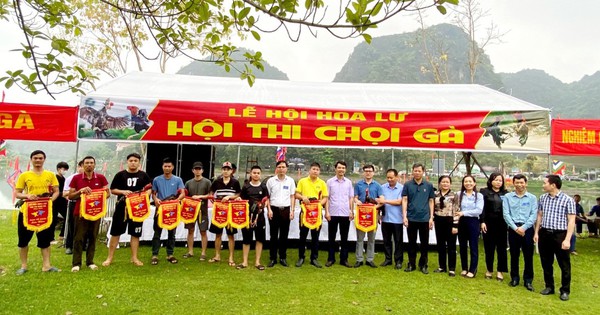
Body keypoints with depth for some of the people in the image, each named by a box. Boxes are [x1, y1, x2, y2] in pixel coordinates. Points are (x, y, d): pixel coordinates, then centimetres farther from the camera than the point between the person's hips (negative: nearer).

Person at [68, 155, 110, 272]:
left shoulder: (101, 178, 3)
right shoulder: (76, 178, 2)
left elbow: (108, 193, 5)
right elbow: (70, 196, 3)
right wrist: (80, 191, -15)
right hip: (81, 212, -1)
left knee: (93, 237, 6)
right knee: (79, 238, -1)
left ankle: (90, 262, 16)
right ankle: (76, 263, 7)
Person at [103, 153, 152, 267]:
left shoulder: (143, 175, 5)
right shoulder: (120, 175, 3)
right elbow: (112, 190, 4)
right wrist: (123, 191, -13)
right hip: (122, 206, -1)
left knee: (135, 233, 6)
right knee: (115, 232, 4)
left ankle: (134, 258, 16)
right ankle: (110, 258, 15)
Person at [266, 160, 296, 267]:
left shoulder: (290, 181, 5)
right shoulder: (271, 181, 2)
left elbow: (292, 196, 7)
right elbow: (267, 196, 4)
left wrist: (292, 210, 0)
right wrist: (269, 209, -5)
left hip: (286, 210, 1)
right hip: (274, 209, -1)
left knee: (284, 235, 7)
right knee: (273, 235, 4)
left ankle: (283, 257, 17)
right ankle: (272, 258, 12)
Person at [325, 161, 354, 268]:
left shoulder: (349, 182, 6)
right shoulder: (330, 181, 2)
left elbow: (351, 198, 9)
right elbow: (326, 198, 1)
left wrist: (351, 212, 1)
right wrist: (327, 212, -5)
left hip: (345, 214, 1)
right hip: (333, 213, -1)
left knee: (344, 238, 8)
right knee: (332, 237, 7)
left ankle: (344, 259, 16)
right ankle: (331, 259, 16)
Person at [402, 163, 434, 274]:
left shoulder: (429, 185, 4)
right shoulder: (407, 185, 1)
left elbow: (431, 201, 6)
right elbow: (404, 200, -1)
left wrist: (431, 217, 1)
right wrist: (404, 216, -9)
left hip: (425, 219, 1)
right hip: (411, 218, 0)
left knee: (424, 243, 7)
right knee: (412, 243, 9)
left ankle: (423, 265, 19)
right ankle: (411, 264, 19)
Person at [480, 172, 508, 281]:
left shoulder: (505, 193, 9)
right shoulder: (484, 191, 2)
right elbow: (482, 208, -2)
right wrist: (482, 222, -10)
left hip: (502, 224, 2)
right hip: (489, 223, -1)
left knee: (501, 248, 4)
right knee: (489, 247, 7)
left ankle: (500, 271, 15)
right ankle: (489, 270, 20)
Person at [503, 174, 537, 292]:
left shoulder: (532, 198, 3)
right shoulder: (507, 197, 2)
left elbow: (533, 215, -4)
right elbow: (506, 214, -4)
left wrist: (524, 227, -14)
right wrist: (515, 228, -13)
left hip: (527, 229, 0)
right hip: (513, 228, 0)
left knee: (528, 255, 4)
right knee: (514, 255, 9)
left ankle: (528, 280, 15)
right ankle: (514, 278, 20)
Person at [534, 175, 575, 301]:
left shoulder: (568, 200, -8)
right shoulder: (542, 198, 7)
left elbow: (571, 221, -9)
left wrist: (567, 239, -15)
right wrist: (536, 232, 11)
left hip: (560, 234, -5)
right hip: (544, 234, 5)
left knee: (564, 264, 5)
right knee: (546, 263, 13)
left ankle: (565, 290, 19)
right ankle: (549, 287, 27)